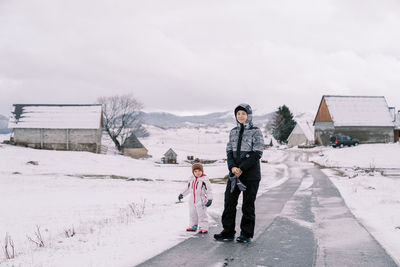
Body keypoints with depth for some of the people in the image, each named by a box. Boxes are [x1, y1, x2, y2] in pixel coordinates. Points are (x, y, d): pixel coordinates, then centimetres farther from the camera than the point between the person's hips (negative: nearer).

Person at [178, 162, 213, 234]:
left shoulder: (205, 179, -13)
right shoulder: (191, 178, 6)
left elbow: (209, 190, -13)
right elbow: (188, 188, 21)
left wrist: (210, 199, -22)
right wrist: (182, 194, 23)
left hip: (201, 201, -7)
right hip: (192, 200, 7)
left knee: (202, 215, -3)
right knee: (192, 214, 16)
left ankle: (203, 228, 2)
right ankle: (192, 226, 28)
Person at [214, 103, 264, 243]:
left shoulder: (256, 132, -3)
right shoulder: (233, 132, 12)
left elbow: (257, 154, -10)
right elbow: (229, 151, 8)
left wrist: (241, 168, -15)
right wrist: (232, 167, -11)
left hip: (250, 173, -5)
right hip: (234, 173, 5)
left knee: (248, 204, 1)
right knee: (229, 201, 3)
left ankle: (247, 234, 12)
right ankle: (228, 232, 12)